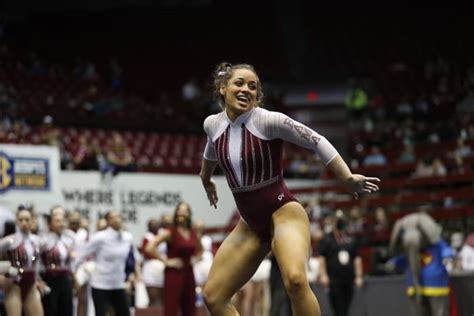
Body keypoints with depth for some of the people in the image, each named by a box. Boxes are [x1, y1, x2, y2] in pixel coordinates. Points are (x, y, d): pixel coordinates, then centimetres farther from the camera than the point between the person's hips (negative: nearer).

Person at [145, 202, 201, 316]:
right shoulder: (170, 233, -8)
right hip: (174, 274, -6)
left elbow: (198, 250, 29)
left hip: (188, 273, 6)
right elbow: (149, 248, -16)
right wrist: (166, 261, -13)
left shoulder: (193, 233, 8)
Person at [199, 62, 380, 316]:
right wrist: (206, 179, 42)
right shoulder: (212, 124, 1)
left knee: (295, 280, -34)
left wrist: (347, 178, -17)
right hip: (250, 224, 6)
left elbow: (317, 141, -10)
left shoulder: (268, 120, -16)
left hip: (283, 212, -6)